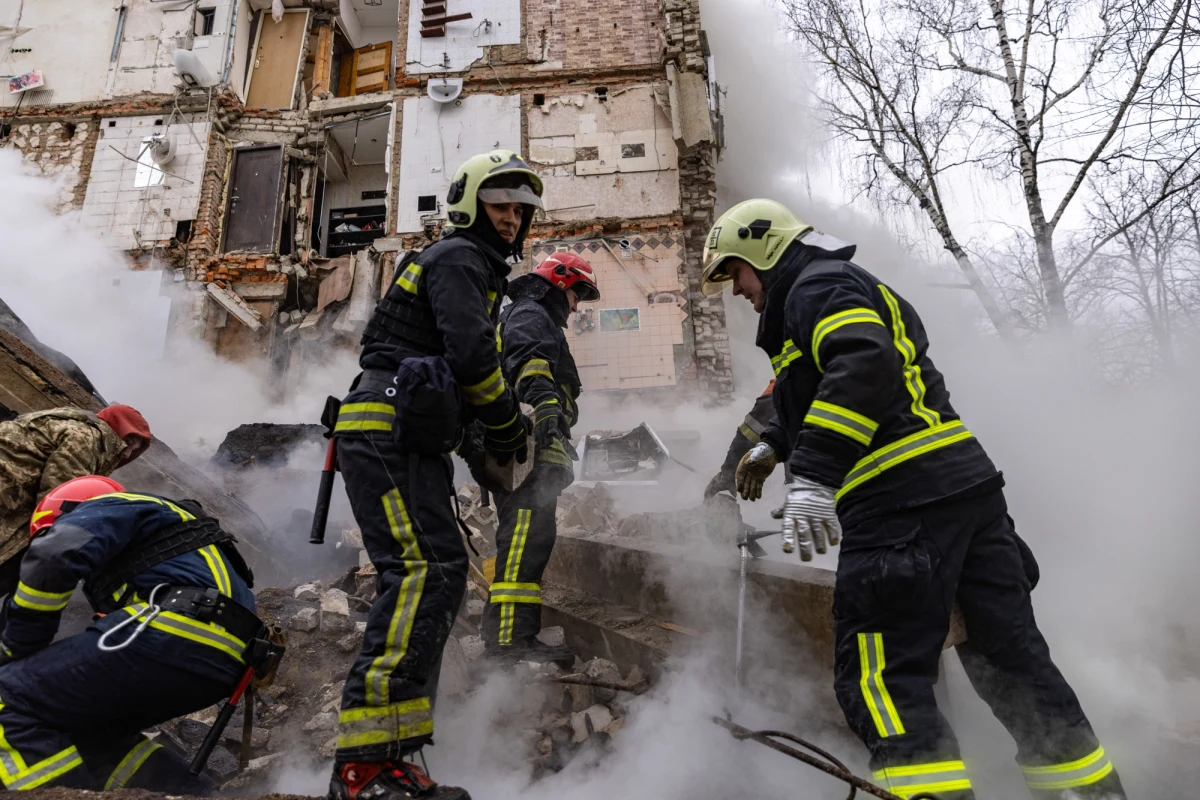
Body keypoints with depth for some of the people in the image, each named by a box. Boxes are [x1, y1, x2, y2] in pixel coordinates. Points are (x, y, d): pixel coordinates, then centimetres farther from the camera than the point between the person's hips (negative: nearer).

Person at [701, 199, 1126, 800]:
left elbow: (864, 364, -21)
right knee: (1008, 652, 15)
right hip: (970, 485, 11)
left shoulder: (816, 284, -1)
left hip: (901, 499, -10)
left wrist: (813, 475, -27)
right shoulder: (857, 287, 30)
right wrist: (778, 448, 38)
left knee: (877, 676, -10)